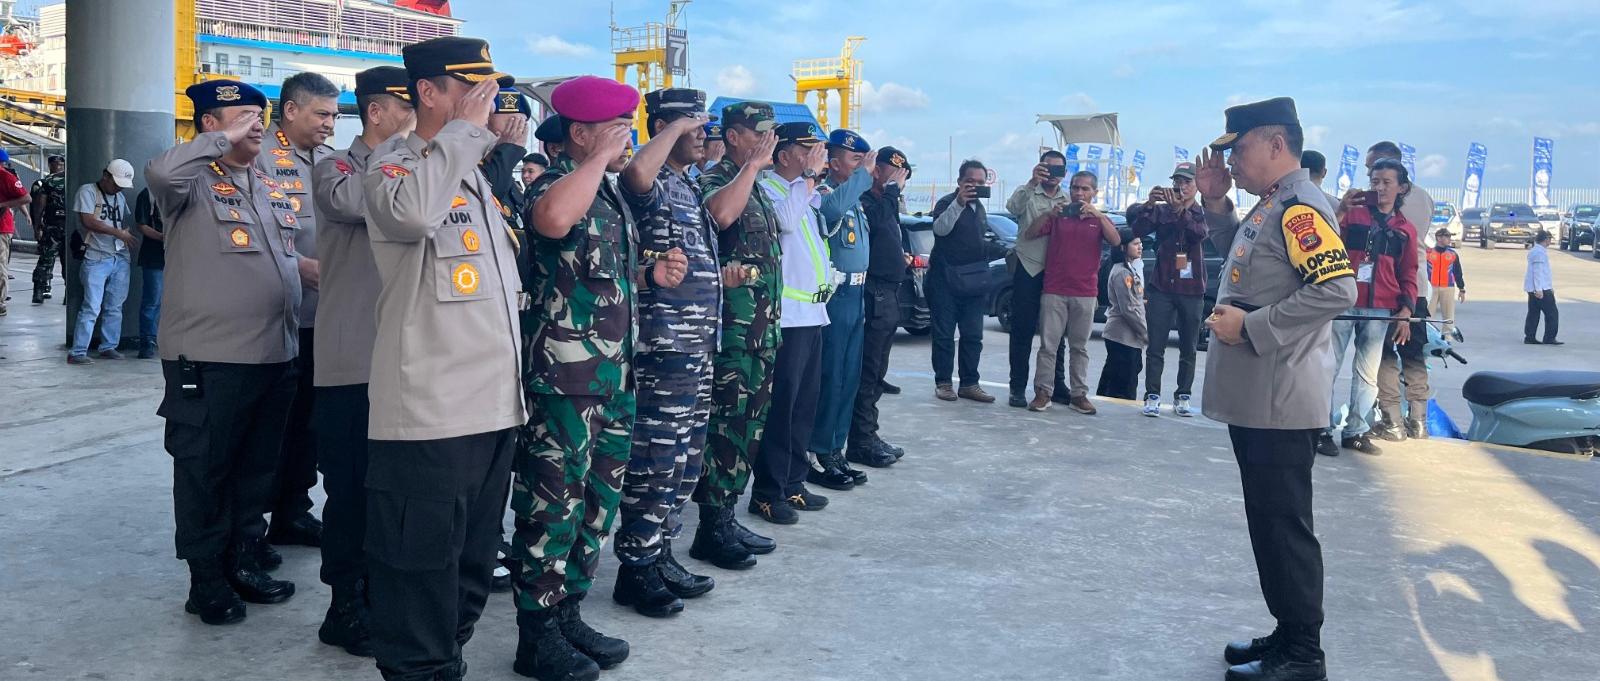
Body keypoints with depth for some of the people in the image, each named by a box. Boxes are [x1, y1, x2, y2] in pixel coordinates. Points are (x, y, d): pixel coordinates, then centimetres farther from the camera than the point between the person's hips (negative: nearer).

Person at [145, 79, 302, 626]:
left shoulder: (271, 188, 15)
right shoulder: (195, 182, -7)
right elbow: (161, 173, -31)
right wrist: (225, 140, -20)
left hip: (276, 356, 7)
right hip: (208, 359, -7)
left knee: (259, 467, 15)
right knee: (204, 471, 4)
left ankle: (245, 561, 29)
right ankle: (207, 578, 16)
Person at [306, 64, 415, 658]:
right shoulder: (333, 168, 0)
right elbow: (352, 201, -24)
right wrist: (403, 150, -15)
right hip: (351, 362, -5)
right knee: (350, 488, 2)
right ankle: (345, 608, 15)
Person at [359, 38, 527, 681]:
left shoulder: (479, 172, 19)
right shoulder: (393, 162, -6)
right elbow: (412, 211, -31)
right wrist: (467, 125, -20)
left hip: (494, 405, 8)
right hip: (427, 411, -8)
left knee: (473, 566, 17)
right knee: (420, 570, 0)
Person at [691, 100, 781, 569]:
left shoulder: (758, 186, 19)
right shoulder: (714, 179, -9)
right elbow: (721, 213, -34)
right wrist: (753, 163, -23)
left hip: (765, 324, 9)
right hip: (735, 325, -9)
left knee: (751, 424, 12)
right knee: (729, 423, -7)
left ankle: (728, 517, 21)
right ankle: (711, 530, 0)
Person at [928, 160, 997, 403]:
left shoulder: (980, 208, 17)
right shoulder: (947, 202, -5)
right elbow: (940, 229, -25)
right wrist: (959, 203, -34)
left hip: (973, 281, 7)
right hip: (946, 280, -6)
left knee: (973, 336, 5)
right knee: (944, 335, -2)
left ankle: (969, 384, 10)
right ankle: (943, 383, 4)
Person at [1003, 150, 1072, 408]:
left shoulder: (1069, 201, 13)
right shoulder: (1028, 194, 2)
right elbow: (1013, 206, -20)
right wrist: (1033, 182, -33)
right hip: (1029, 270, -3)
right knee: (1022, 331, -2)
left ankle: (1057, 384, 17)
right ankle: (1018, 387, 1)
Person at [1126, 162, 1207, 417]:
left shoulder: (1204, 213, 4)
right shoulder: (1161, 211, 7)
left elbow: (1200, 233, -18)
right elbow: (1137, 230, -8)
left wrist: (1181, 211, -35)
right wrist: (1148, 205, -25)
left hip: (1192, 291, 0)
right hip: (1162, 288, 0)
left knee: (1189, 348, 5)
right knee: (1155, 347, -4)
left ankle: (1183, 397, 11)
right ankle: (1152, 396, -2)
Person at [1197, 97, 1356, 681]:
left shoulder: (1299, 207, -15)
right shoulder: (1268, 205, 14)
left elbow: (1338, 289, -24)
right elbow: (1243, 258, 29)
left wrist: (1250, 326, -21)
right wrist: (1215, 203, 15)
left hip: (1279, 401, -10)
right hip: (1253, 397, 10)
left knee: (1284, 525, -1)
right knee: (1268, 521, 17)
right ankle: (1288, 634, 29)